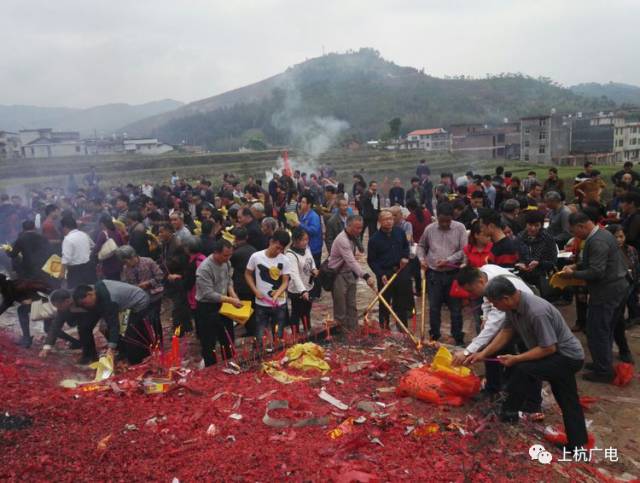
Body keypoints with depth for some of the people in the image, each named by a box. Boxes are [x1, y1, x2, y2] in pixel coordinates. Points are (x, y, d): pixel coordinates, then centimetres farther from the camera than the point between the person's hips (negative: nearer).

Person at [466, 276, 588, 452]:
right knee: (568, 403, 18)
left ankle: (508, 414, -5)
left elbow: (548, 348, -29)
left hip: (568, 356, -9)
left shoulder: (537, 312, -36)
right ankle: (577, 446, 32)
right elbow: (506, 332, 1)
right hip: (556, 355, 9)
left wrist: (516, 359, -23)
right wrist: (483, 353, -4)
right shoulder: (513, 305, -10)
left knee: (522, 370, -23)